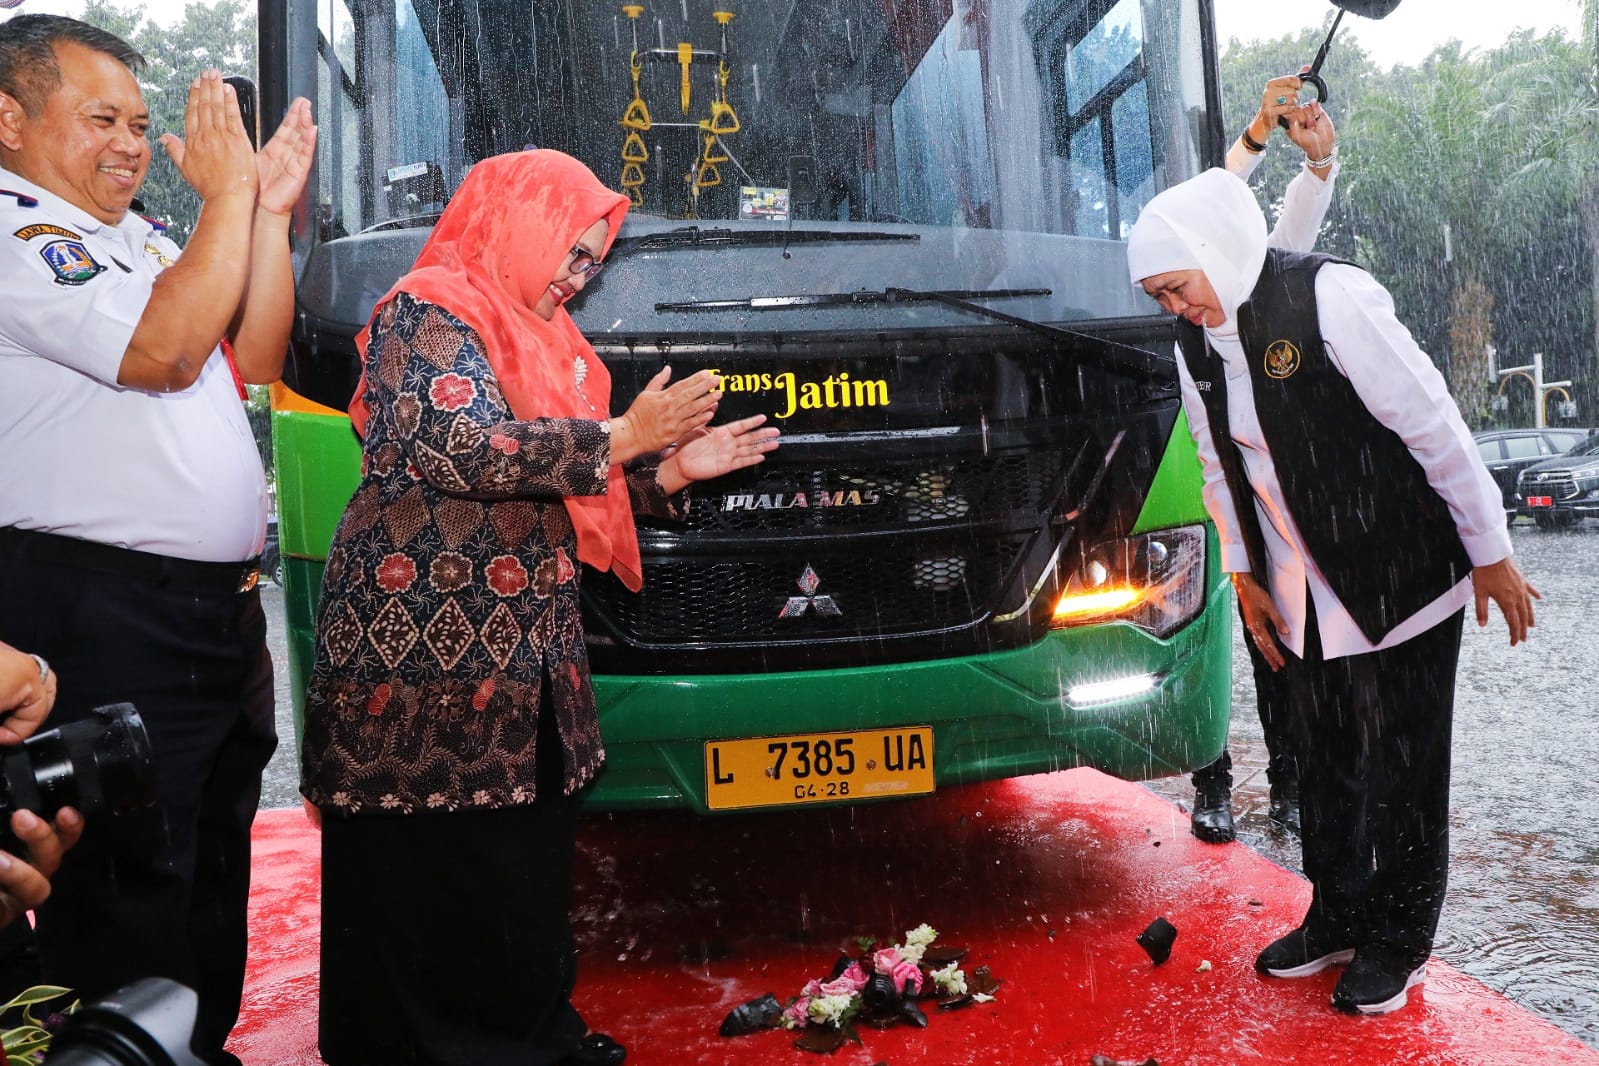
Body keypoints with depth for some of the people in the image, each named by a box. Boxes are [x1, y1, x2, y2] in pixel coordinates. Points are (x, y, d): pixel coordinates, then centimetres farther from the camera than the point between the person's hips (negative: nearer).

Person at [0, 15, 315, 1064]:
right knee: (128, 899, 1)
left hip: (218, 607, 9)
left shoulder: (141, 237, 18)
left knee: (214, 864, 20)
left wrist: (272, 212, 4)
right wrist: (229, 195, -12)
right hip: (103, 615, -9)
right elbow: (165, 350, -21)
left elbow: (252, 365, 11)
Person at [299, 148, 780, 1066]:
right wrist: (623, 436, -15)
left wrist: (670, 474, 10)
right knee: (426, 877, -1)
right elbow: (462, 451, -21)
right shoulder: (431, 313, -6)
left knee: (528, 855, 11)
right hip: (421, 649, -8)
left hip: (523, 650, 9)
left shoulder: (536, 337, 21)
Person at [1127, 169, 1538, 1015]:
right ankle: (1337, 918, 32)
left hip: (1403, 579, -6)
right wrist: (1243, 575, 10)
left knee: (1401, 768, 5)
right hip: (1306, 597, 6)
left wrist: (1490, 554, -11)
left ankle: (1398, 944, 22)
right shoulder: (1195, 343, 1)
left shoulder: (1330, 298, -20)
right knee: (1325, 763, 15)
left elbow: (1434, 428, -16)